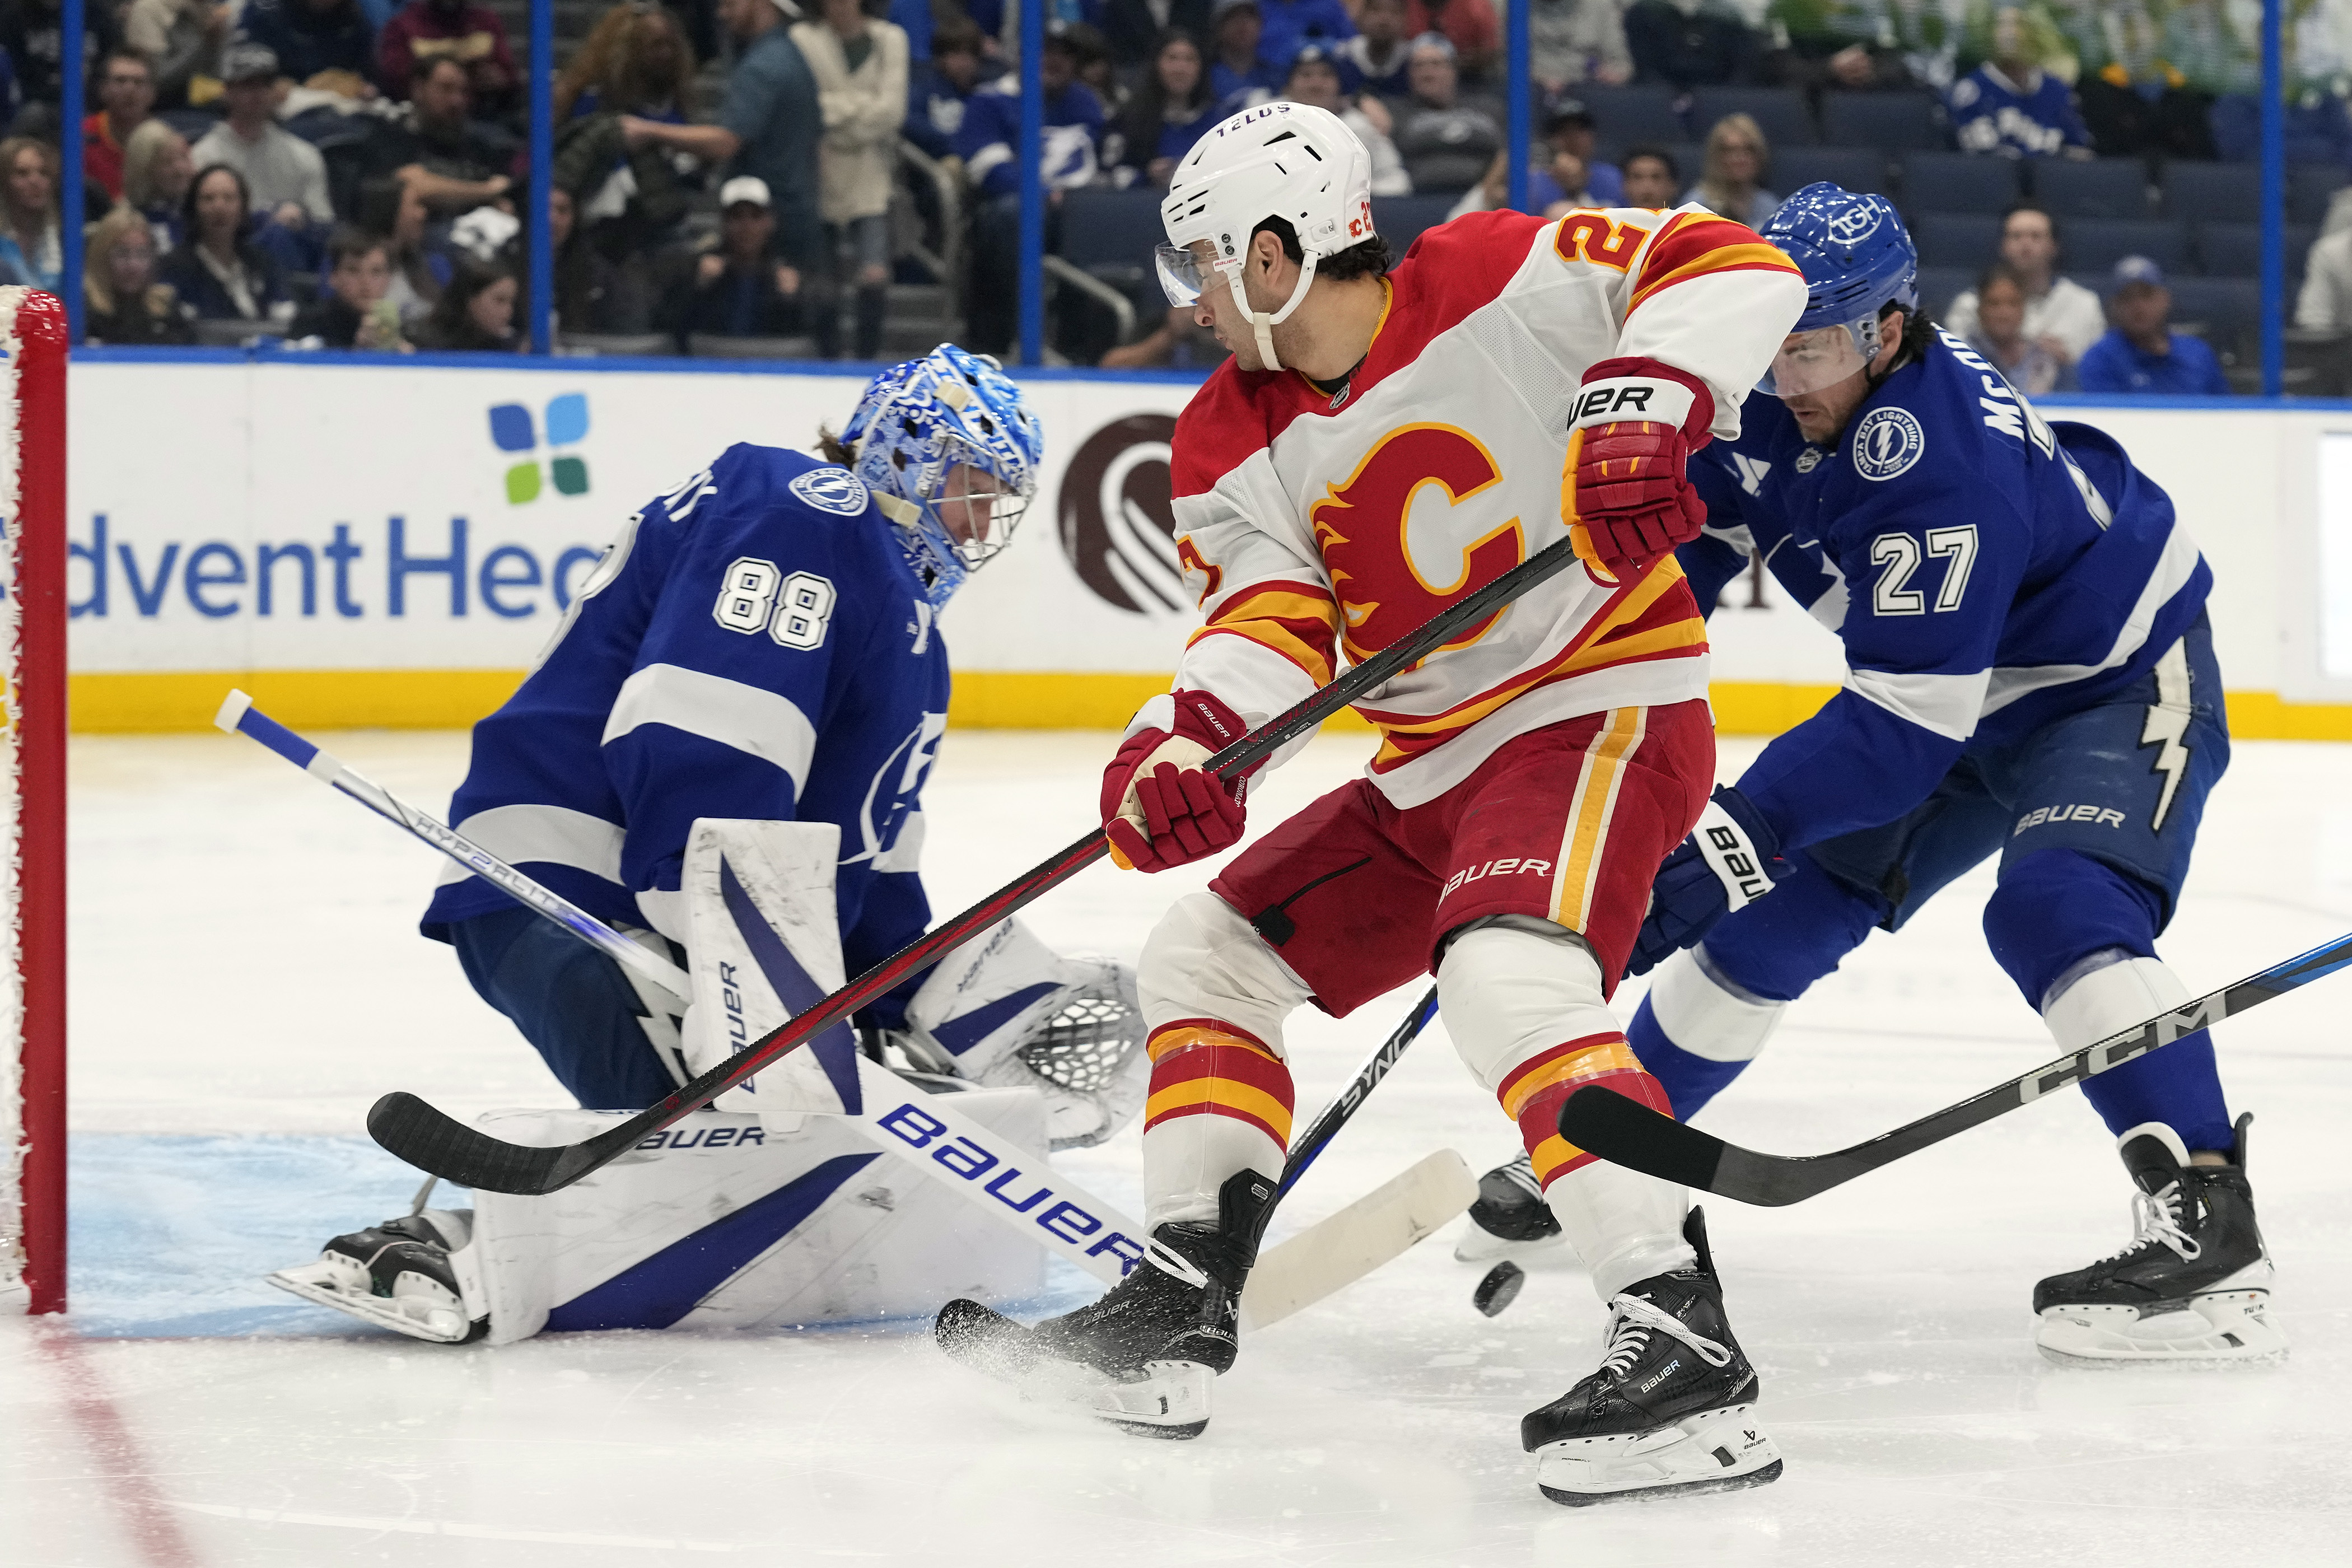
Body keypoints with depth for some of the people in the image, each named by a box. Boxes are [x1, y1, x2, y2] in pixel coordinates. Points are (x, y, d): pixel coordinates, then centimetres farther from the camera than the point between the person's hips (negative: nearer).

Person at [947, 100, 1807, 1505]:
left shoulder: (1493, 285, -13)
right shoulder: (1232, 442, 7)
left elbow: (1740, 269, -17)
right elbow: (1269, 614, -7)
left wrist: (1643, 405, -33)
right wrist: (1191, 735, -27)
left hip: (1601, 714, -9)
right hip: (1434, 769, 9)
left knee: (1509, 982, -33)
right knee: (1208, 954, 11)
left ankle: (1690, 1356, -36)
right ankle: (1176, 1319, 15)